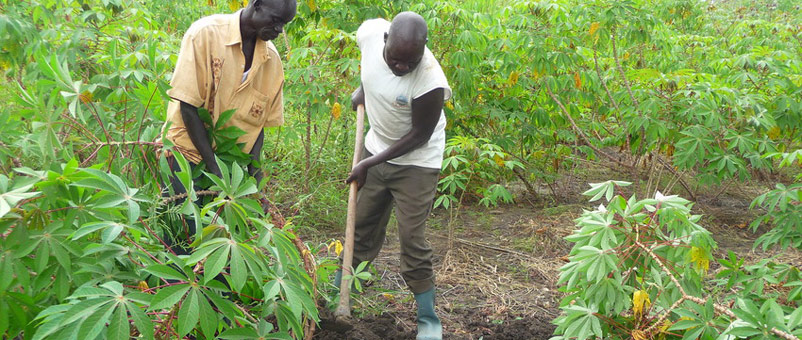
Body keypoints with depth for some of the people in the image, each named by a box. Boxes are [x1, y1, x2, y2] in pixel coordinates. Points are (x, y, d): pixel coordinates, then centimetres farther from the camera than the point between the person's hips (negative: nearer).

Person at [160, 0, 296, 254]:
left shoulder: (271, 59, 3)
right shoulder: (207, 33, -12)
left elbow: (260, 121, 8)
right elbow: (188, 106, -13)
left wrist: (254, 172, -5)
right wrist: (213, 168, -15)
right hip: (189, 154, -4)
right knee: (183, 242, -5)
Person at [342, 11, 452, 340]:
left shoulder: (430, 81, -34)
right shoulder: (369, 32, -20)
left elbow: (419, 136, -21)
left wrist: (369, 164, -17)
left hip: (417, 161, -6)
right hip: (377, 149, 6)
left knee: (412, 241, -6)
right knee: (362, 226, 18)